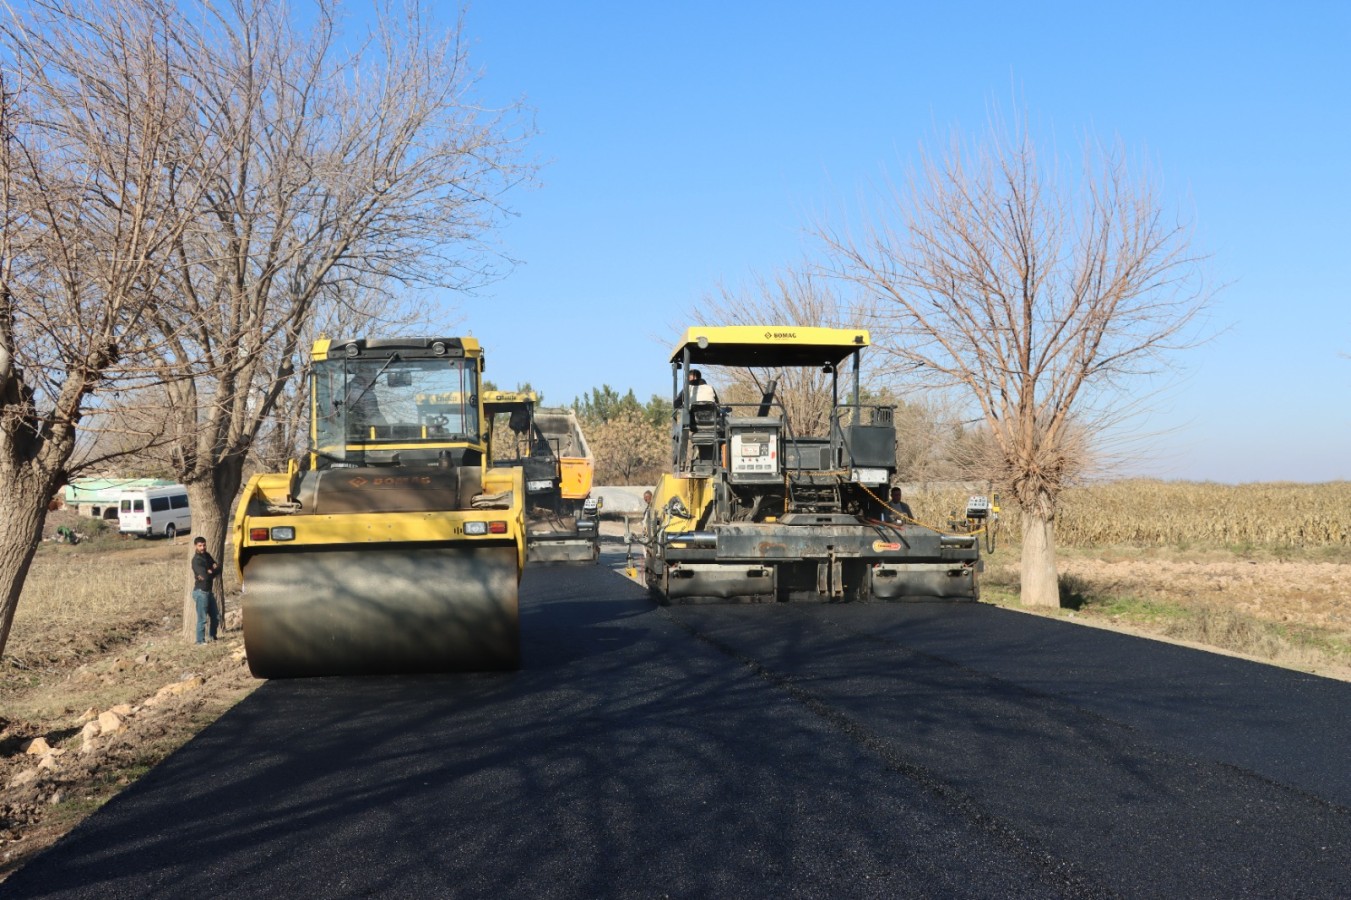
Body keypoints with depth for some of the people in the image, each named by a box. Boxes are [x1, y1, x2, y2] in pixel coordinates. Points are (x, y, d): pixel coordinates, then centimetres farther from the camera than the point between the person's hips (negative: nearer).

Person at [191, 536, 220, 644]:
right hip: (201, 592, -8)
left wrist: (210, 572, -14)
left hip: (209, 591, 8)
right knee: (202, 618, -5)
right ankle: (200, 641, 2)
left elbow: (218, 568, 5)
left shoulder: (207, 556, 10)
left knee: (215, 617, 13)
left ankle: (213, 637, 27)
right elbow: (205, 576, -23)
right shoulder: (196, 560, -14)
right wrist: (213, 572, -5)